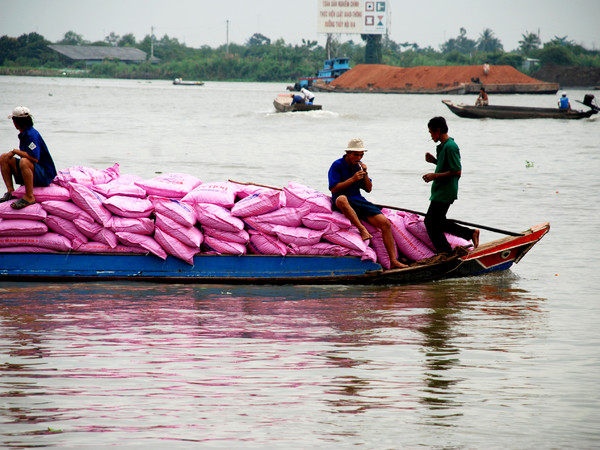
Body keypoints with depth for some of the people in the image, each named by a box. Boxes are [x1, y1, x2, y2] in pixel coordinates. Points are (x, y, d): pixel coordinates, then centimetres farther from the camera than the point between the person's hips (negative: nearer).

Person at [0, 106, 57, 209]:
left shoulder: (32, 135, -19)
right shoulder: (23, 134, 11)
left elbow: (35, 158, -29)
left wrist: (15, 151, -19)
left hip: (45, 175, -10)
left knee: (24, 162, -40)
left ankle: (29, 197, -29)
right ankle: (10, 191, -2)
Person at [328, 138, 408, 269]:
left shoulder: (359, 165, 13)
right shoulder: (337, 165, -5)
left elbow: (368, 189, 14)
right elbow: (333, 189, -14)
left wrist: (365, 174, -3)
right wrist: (352, 179, -18)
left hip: (358, 200, 6)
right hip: (342, 203, -6)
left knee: (385, 223, -12)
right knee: (342, 199, -45)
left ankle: (393, 261, -12)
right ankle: (363, 230, -41)